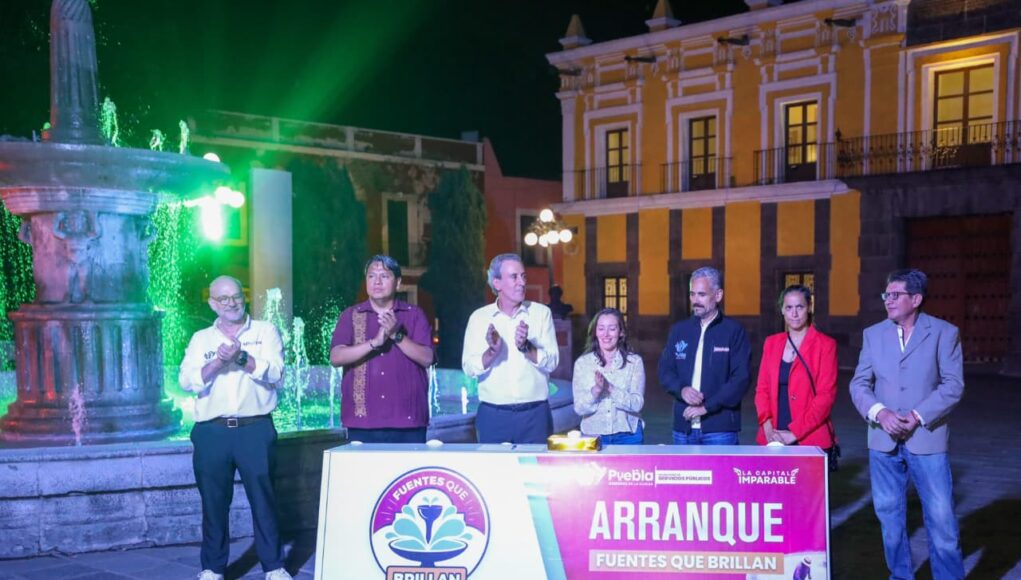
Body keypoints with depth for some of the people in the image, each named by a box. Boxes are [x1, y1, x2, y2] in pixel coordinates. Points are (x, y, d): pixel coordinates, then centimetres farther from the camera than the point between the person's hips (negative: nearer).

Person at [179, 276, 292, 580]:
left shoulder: (265, 331, 7)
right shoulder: (200, 339, 13)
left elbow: (274, 373, -6)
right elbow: (186, 381, 0)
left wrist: (242, 357, -18)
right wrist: (215, 363, -16)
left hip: (256, 429, -2)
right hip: (212, 432, 2)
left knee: (263, 498, 2)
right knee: (214, 501, 6)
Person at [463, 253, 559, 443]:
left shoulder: (541, 313, 4)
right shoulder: (479, 317, 3)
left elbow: (552, 361, -4)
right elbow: (469, 368, -4)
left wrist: (526, 347, -21)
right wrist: (492, 351, -22)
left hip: (535, 414, 0)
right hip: (493, 415, 0)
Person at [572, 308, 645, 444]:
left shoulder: (634, 361, -4)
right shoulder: (582, 363, -1)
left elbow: (637, 404, -11)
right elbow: (579, 408, -6)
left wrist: (610, 388, -24)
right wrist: (596, 390, -24)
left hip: (628, 436, 0)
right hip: (593, 436, 1)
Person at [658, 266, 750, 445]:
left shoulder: (734, 331, -2)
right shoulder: (679, 330, 11)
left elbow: (741, 378, -8)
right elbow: (665, 370, 11)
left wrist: (707, 406, -14)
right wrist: (681, 389, -11)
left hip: (720, 428, -4)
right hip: (684, 427, 4)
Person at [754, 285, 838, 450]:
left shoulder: (825, 345, -2)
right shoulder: (771, 343, 10)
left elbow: (826, 395, -8)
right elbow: (762, 389, 9)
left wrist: (795, 433, -14)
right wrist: (767, 426, -7)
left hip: (811, 440, -3)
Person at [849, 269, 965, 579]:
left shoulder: (944, 332, -1)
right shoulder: (873, 334, 8)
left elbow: (953, 385, -6)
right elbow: (859, 384, 5)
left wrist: (917, 416, -16)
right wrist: (880, 413, -13)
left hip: (927, 439, -3)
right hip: (883, 441, 3)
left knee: (941, 519, -3)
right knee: (890, 518, 11)